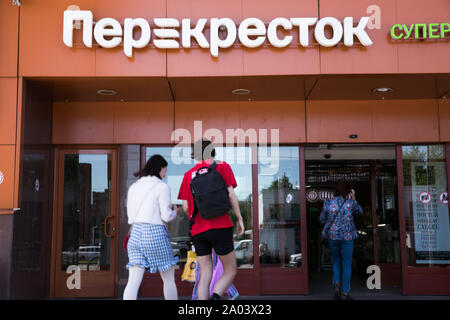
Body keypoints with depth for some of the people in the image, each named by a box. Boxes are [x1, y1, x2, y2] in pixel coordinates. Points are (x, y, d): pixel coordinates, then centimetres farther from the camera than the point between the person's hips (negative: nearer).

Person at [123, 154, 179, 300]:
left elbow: (131, 216, 14)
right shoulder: (162, 187, -4)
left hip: (136, 233, 5)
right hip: (155, 233, -5)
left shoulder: (133, 187, 13)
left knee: (133, 281, -2)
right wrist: (174, 211, 12)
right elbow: (166, 216, -9)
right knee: (169, 279, 13)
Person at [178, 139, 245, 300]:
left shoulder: (188, 175, 13)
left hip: (197, 231, 4)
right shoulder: (222, 166, 6)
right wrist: (239, 219, 5)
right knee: (230, 271, 8)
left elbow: (185, 207, 9)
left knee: (205, 275, 10)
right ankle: (215, 297, -16)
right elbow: (231, 195, -3)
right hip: (220, 226, -3)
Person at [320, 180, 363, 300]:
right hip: (347, 236, -1)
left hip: (332, 235, 2)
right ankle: (345, 292, 8)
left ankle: (336, 282, -2)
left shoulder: (328, 202, -2)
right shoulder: (350, 202, -4)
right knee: (347, 263, 7)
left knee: (336, 261, 20)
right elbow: (360, 211, 16)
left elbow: (322, 219, 5)